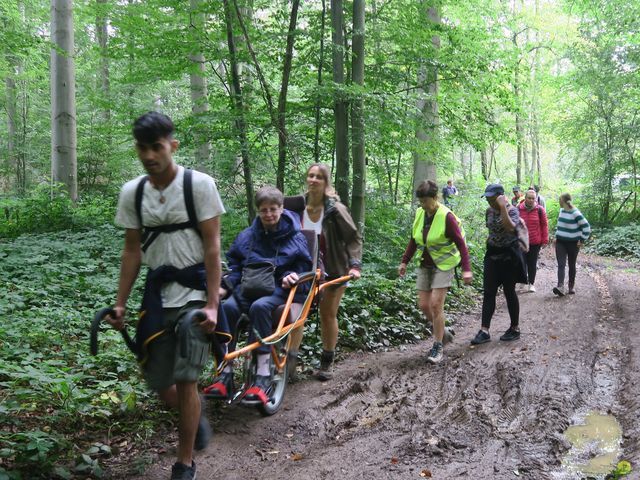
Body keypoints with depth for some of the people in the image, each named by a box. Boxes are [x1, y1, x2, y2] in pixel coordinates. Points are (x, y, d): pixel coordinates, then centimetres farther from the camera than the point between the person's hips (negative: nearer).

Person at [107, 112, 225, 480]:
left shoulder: (199, 184, -11)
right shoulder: (132, 192, 2)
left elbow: (212, 247, -11)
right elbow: (132, 250, 8)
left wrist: (212, 305, -15)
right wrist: (121, 304, 6)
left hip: (194, 292, -4)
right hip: (157, 293, 5)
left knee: (185, 380, -7)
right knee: (158, 381, 9)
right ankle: (196, 417, 41)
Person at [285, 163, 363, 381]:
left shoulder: (335, 209, -15)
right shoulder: (297, 205, -6)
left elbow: (354, 238, -10)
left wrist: (355, 265, -20)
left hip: (333, 270, -2)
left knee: (328, 315, 7)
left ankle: (327, 362, 22)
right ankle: (291, 358, -3)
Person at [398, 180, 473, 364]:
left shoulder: (446, 216, -18)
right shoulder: (419, 213, 1)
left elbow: (461, 243, -18)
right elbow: (414, 240, 12)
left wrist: (466, 269, -24)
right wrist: (405, 261, 9)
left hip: (443, 265, -6)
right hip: (425, 265, 6)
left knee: (435, 304, -12)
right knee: (423, 305, 4)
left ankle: (438, 347, -1)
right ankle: (442, 332, 28)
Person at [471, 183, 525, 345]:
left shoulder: (512, 210, -12)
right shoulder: (489, 211, 6)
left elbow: (510, 228, -33)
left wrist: (503, 208, -32)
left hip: (509, 255, -6)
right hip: (492, 254, 6)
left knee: (509, 291, 4)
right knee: (488, 292, -1)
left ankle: (515, 328, 19)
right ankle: (485, 331, -1)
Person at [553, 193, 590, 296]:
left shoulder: (575, 213, -15)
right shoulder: (561, 211, 6)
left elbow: (587, 228, -15)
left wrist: (582, 241, -13)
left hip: (572, 244, -5)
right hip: (560, 242, 5)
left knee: (571, 265, 8)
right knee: (561, 265, -10)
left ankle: (571, 287, 21)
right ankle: (560, 287, -22)